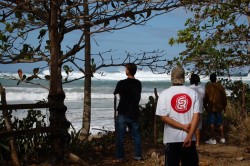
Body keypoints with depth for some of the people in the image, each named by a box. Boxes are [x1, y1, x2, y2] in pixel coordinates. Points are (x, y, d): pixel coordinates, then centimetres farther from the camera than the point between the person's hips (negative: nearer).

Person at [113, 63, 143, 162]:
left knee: (120, 136, 2)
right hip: (134, 113, 4)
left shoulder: (122, 83, -12)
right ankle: (138, 155, 13)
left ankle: (120, 157, 2)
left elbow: (116, 93, 5)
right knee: (136, 135, 11)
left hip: (123, 113, -4)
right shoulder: (138, 84, 4)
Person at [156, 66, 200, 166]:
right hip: (189, 138, 2)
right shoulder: (193, 93, 0)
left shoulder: (164, 94, -4)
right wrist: (189, 136, -10)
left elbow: (163, 117, -11)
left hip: (172, 138, -2)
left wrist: (184, 127, -9)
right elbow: (196, 115, -7)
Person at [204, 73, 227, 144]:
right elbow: (224, 97, 9)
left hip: (211, 107, -4)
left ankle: (213, 139, 0)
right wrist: (224, 106, 18)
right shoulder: (220, 86, 4)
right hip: (219, 107, 4)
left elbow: (206, 97, -8)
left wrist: (205, 106, 3)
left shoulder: (208, 87, -8)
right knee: (220, 123, 13)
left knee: (212, 123, 0)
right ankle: (222, 138, 16)